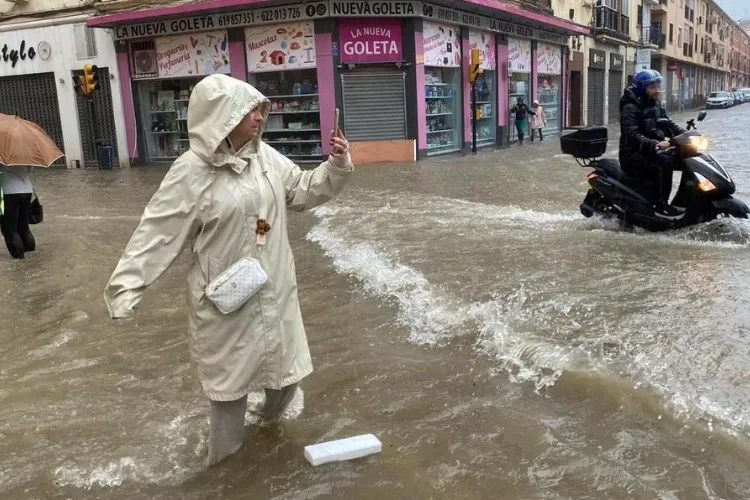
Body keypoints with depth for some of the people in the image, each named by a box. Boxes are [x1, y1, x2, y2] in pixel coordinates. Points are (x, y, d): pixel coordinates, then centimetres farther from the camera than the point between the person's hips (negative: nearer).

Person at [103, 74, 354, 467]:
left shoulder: (266, 157, 0)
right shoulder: (192, 172, -18)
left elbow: (303, 192, 12)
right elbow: (158, 232, -17)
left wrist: (336, 167, -4)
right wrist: (126, 286, -21)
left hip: (274, 289, 6)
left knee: (284, 361, 19)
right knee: (230, 373, 11)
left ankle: (272, 412, 52)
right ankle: (224, 456, 35)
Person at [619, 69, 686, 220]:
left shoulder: (655, 105, 14)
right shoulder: (631, 107, -14)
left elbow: (668, 124, 15)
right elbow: (631, 135, -27)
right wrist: (655, 144, -38)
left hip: (651, 151, 9)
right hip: (634, 154, -9)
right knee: (665, 161, -32)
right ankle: (660, 206, -27)